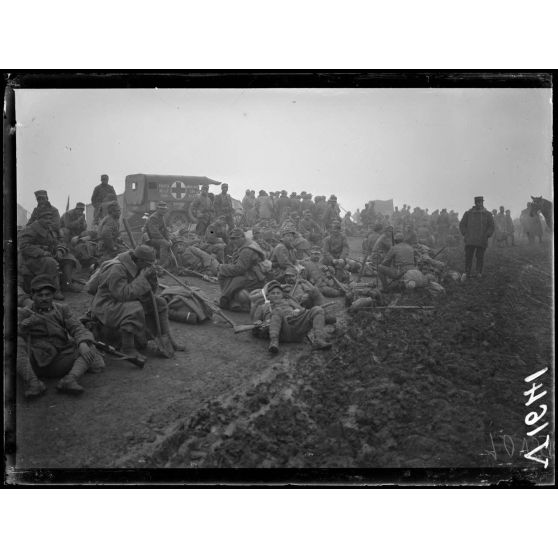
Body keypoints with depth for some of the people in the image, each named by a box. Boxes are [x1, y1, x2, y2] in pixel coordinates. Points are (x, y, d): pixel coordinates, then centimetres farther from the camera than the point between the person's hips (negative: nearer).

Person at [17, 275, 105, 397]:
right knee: (18, 343, -28)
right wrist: (24, 325, -25)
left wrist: (83, 344, -21)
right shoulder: (23, 313, 12)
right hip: (32, 365, -2)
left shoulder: (62, 310, 15)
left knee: (90, 350, -15)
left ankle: (69, 380, -36)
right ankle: (32, 382, -39)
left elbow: (78, 329, 0)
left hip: (58, 363, 2)